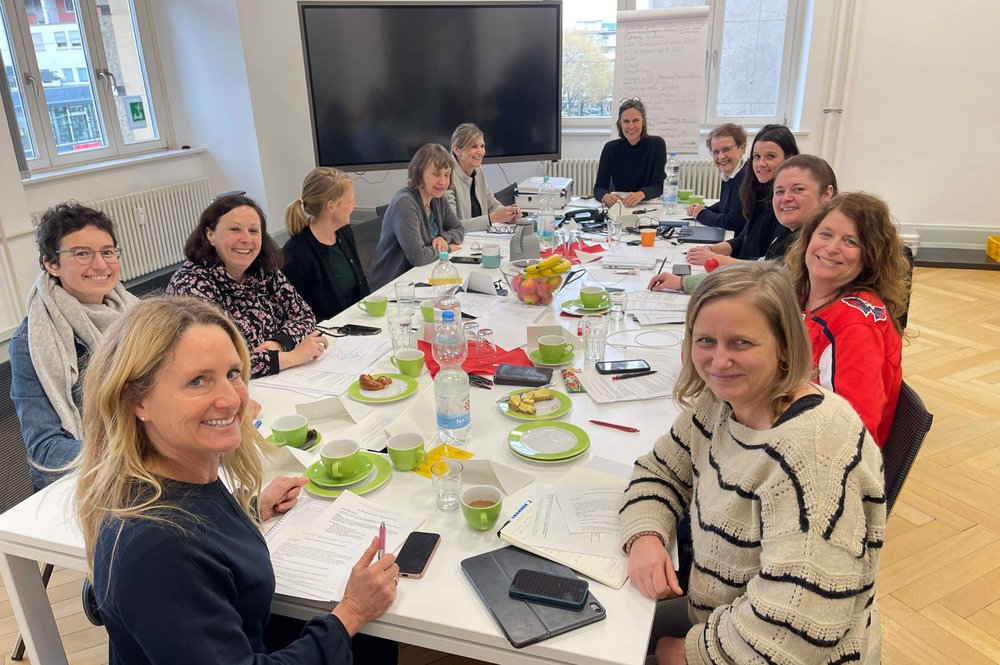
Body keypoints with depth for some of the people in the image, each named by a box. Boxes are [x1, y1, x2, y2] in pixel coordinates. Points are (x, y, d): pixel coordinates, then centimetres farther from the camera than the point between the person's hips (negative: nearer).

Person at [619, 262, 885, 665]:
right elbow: (660, 472, 7)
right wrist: (645, 536, -13)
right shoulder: (719, 401, -6)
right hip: (717, 615, 6)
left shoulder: (813, 451, -30)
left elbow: (795, 626, -33)